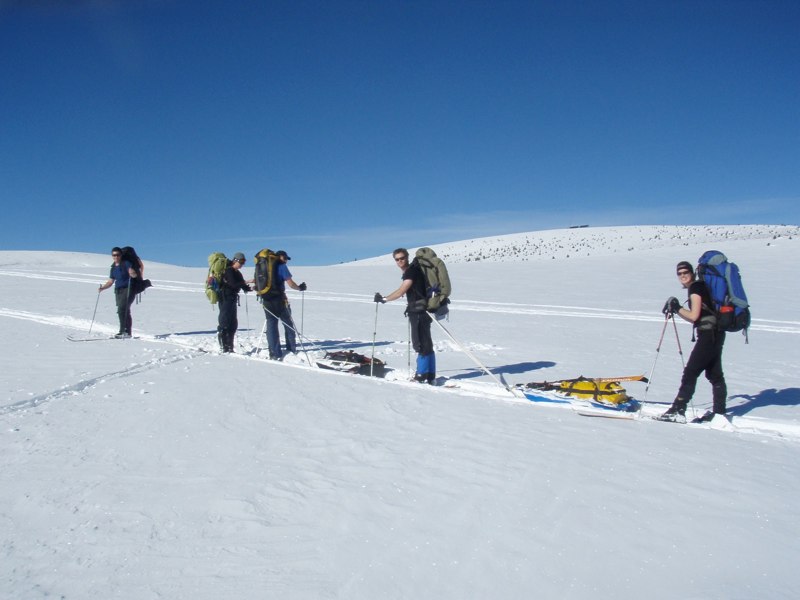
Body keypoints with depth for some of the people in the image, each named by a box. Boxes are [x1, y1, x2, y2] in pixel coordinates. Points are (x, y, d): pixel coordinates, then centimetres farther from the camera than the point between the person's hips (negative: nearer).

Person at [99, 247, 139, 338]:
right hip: (118, 291, 7)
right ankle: (127, 332, 10)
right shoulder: (113, 267, 16)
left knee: (122, 309, -19)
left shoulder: (126, 264, -4)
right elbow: (110, 281, 21)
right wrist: (102, 288, 6)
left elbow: (134, 275, -17)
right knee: (124, 311, 7)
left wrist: (132, 273, -39)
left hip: (128, 290, -7)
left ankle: (123, 331, -20)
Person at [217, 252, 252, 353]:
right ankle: (224, 347, -9)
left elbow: (241, 286, 13)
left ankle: (229, 347, 16)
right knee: (225, 323, -9)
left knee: (233, 324, 10)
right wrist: (245, 282, -28)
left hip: (232, 299, 9)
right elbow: (233, 284, -22)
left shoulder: (237, 273, 18)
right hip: (226, 298, -9)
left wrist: (250, 287, -5)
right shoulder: (229, 271, -9)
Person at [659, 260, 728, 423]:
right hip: (715, 333, 10)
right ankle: (719, 412, 21)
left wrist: (677, 308, -3)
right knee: (714, 374, 14)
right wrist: (676, 310, 11)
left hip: (709, 334, -10)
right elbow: (695, 318, 18)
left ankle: (678, 411, -8)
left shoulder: (695, 287, -10)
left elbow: (694, 316, -16)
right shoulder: (699, 287, 18)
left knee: (690, 372, -9)